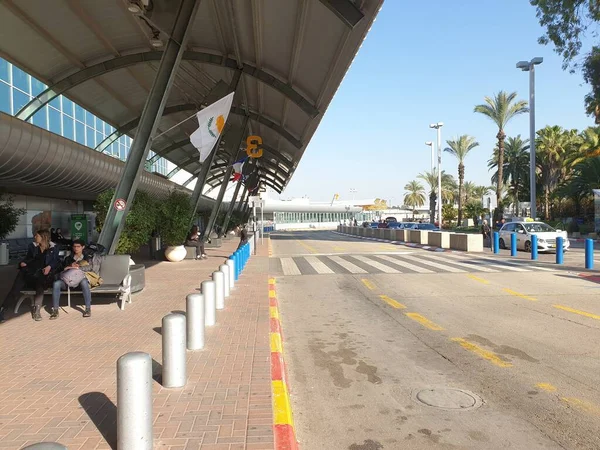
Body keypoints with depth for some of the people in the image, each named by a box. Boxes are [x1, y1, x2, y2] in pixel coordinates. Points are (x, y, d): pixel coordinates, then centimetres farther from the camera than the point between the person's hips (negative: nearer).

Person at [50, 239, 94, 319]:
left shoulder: (87, 258, 17)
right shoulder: (68, 258, 25)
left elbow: (90, 267, -4)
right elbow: (63, 268, 11)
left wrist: (76, 267, -14)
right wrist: (71, 265, -9)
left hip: (80, 280, -2)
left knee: (84, 282, -39)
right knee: (56, 284, -29)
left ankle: (88, 309, -32)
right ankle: (55, 310, -26)